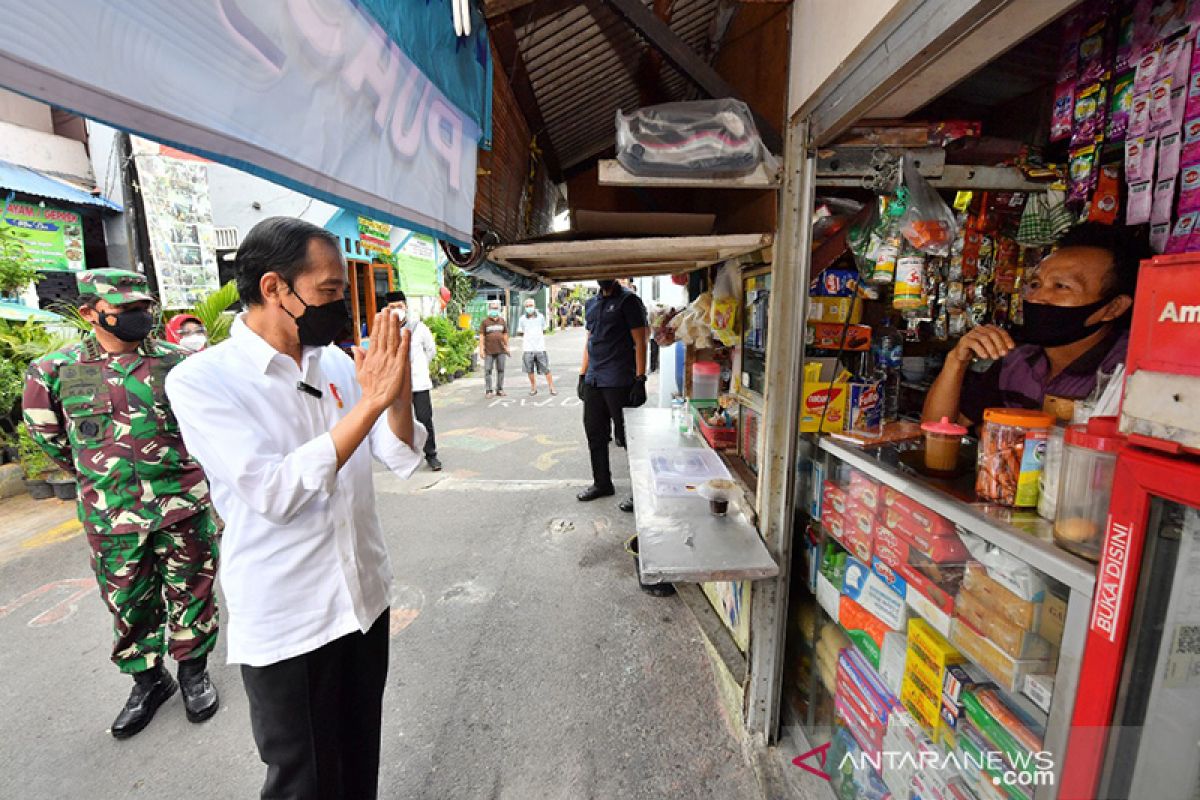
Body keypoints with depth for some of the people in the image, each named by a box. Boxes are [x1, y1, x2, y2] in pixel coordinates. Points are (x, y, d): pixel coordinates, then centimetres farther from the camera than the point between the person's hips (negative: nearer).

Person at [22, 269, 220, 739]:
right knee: (129, 604, 16)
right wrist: (98, 474, 11)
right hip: (111, 517, 1)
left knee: (191, 594, 11)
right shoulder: (56, 371, -2)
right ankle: (148, 681, 36)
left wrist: (177, 466, 9)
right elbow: (47, 433, 12)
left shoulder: (180, 363, -5)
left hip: (185, 506, -1)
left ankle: (194, 673, 31)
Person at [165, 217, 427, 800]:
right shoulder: (200, 380, -15)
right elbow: (274, 494, -26)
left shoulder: (338, 365, 0)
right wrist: (369, 403, -30)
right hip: (285, 623, -4)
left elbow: (402, 458, -3)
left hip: (366, 595, 5)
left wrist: (399, 388, -21)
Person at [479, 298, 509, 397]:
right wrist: (481, 349, -8)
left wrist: (507, 347, 13)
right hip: (489, 351, -3)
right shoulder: (485, 321, 2)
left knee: (501, 370, 7)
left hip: (501, 350, 3)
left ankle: (500, 390, 15)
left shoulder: (502, 321, 12)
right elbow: (481, 336, -2)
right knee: (488, 370, -3)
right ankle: (488, 391, 3)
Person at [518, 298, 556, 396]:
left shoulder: (540, 317, 7)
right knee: (530, 371, 5)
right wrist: (522, 349, 11)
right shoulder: (522, 319, 6)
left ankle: (551, 388, 4)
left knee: (546, 370, -2)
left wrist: (544, 345, 11)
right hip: (528, 349, 1)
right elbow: (522, 335, 12)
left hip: (540, 348, 0)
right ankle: (533, 388, 18)